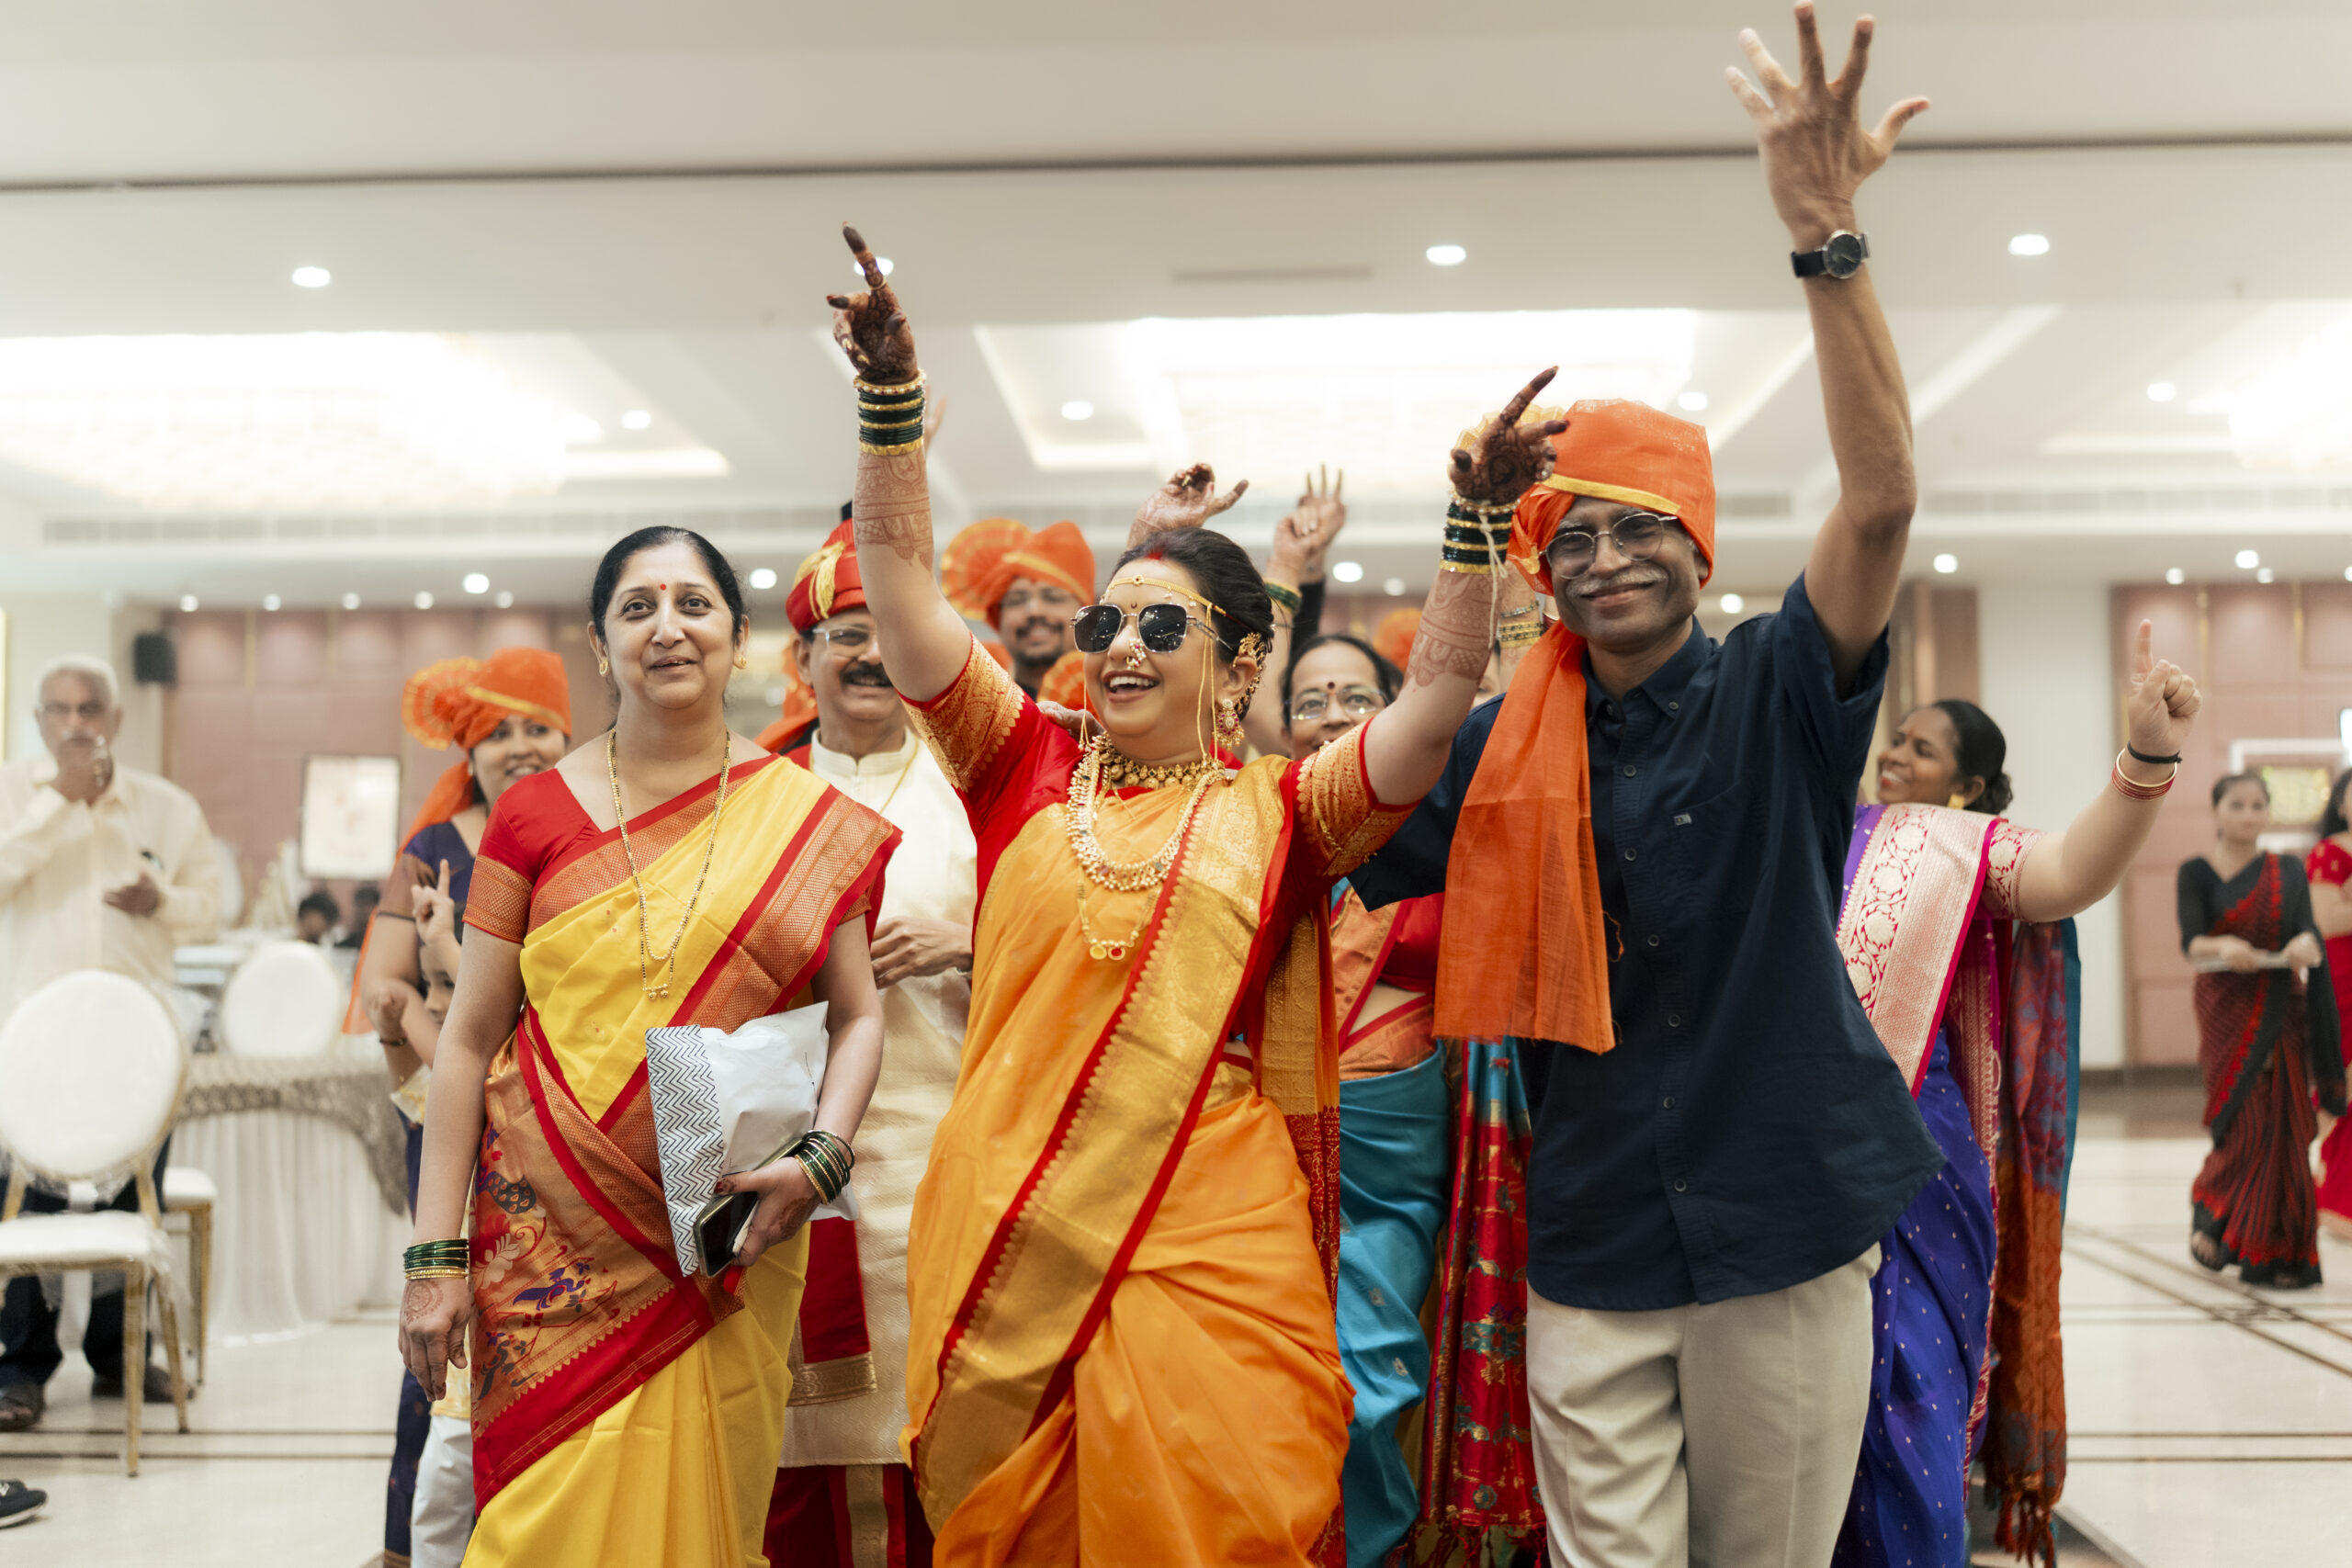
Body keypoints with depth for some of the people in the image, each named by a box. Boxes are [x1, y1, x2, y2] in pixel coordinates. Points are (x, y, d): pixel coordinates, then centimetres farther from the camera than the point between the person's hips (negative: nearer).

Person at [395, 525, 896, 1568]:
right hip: (551, 1238, 0)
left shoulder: (813, 820, 3)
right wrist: (435, 1256, 0)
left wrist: (819, 1159, -12)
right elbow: (468, 1038, 3)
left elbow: (856, 1016, 6)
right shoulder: (535, 812, 3)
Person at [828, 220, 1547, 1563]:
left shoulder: (1278, 817, 6)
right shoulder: (1028, 774, 9)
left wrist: (1480, 521, -16)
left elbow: (1441, 695, -5)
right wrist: (892, 394, -6)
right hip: (1006, 1243, 2)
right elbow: (904, 577, 4)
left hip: (1207, 1250, -2)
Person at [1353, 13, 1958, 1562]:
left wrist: (1826, 238, -29)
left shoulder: (1778, 697, -3)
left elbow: (1883, 499, -19)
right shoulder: (1505, 746, 4)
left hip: (1784, 1221, -1)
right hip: (1593, 1244, 1)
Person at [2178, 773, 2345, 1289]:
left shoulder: (2288, 872, 7)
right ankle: (2210, 1212, 17)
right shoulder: (2197, 872, 0)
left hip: (2282, 1012, 3)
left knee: (2285, 1130, 0)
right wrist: (2221, 948, -36)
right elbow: (2191, 940, -14)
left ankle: (2283, 1254, 9)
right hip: (2227, 1010, -2)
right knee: (2245, 1127, -9)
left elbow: (2307, 927, -7)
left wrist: (2306, 945, -31)